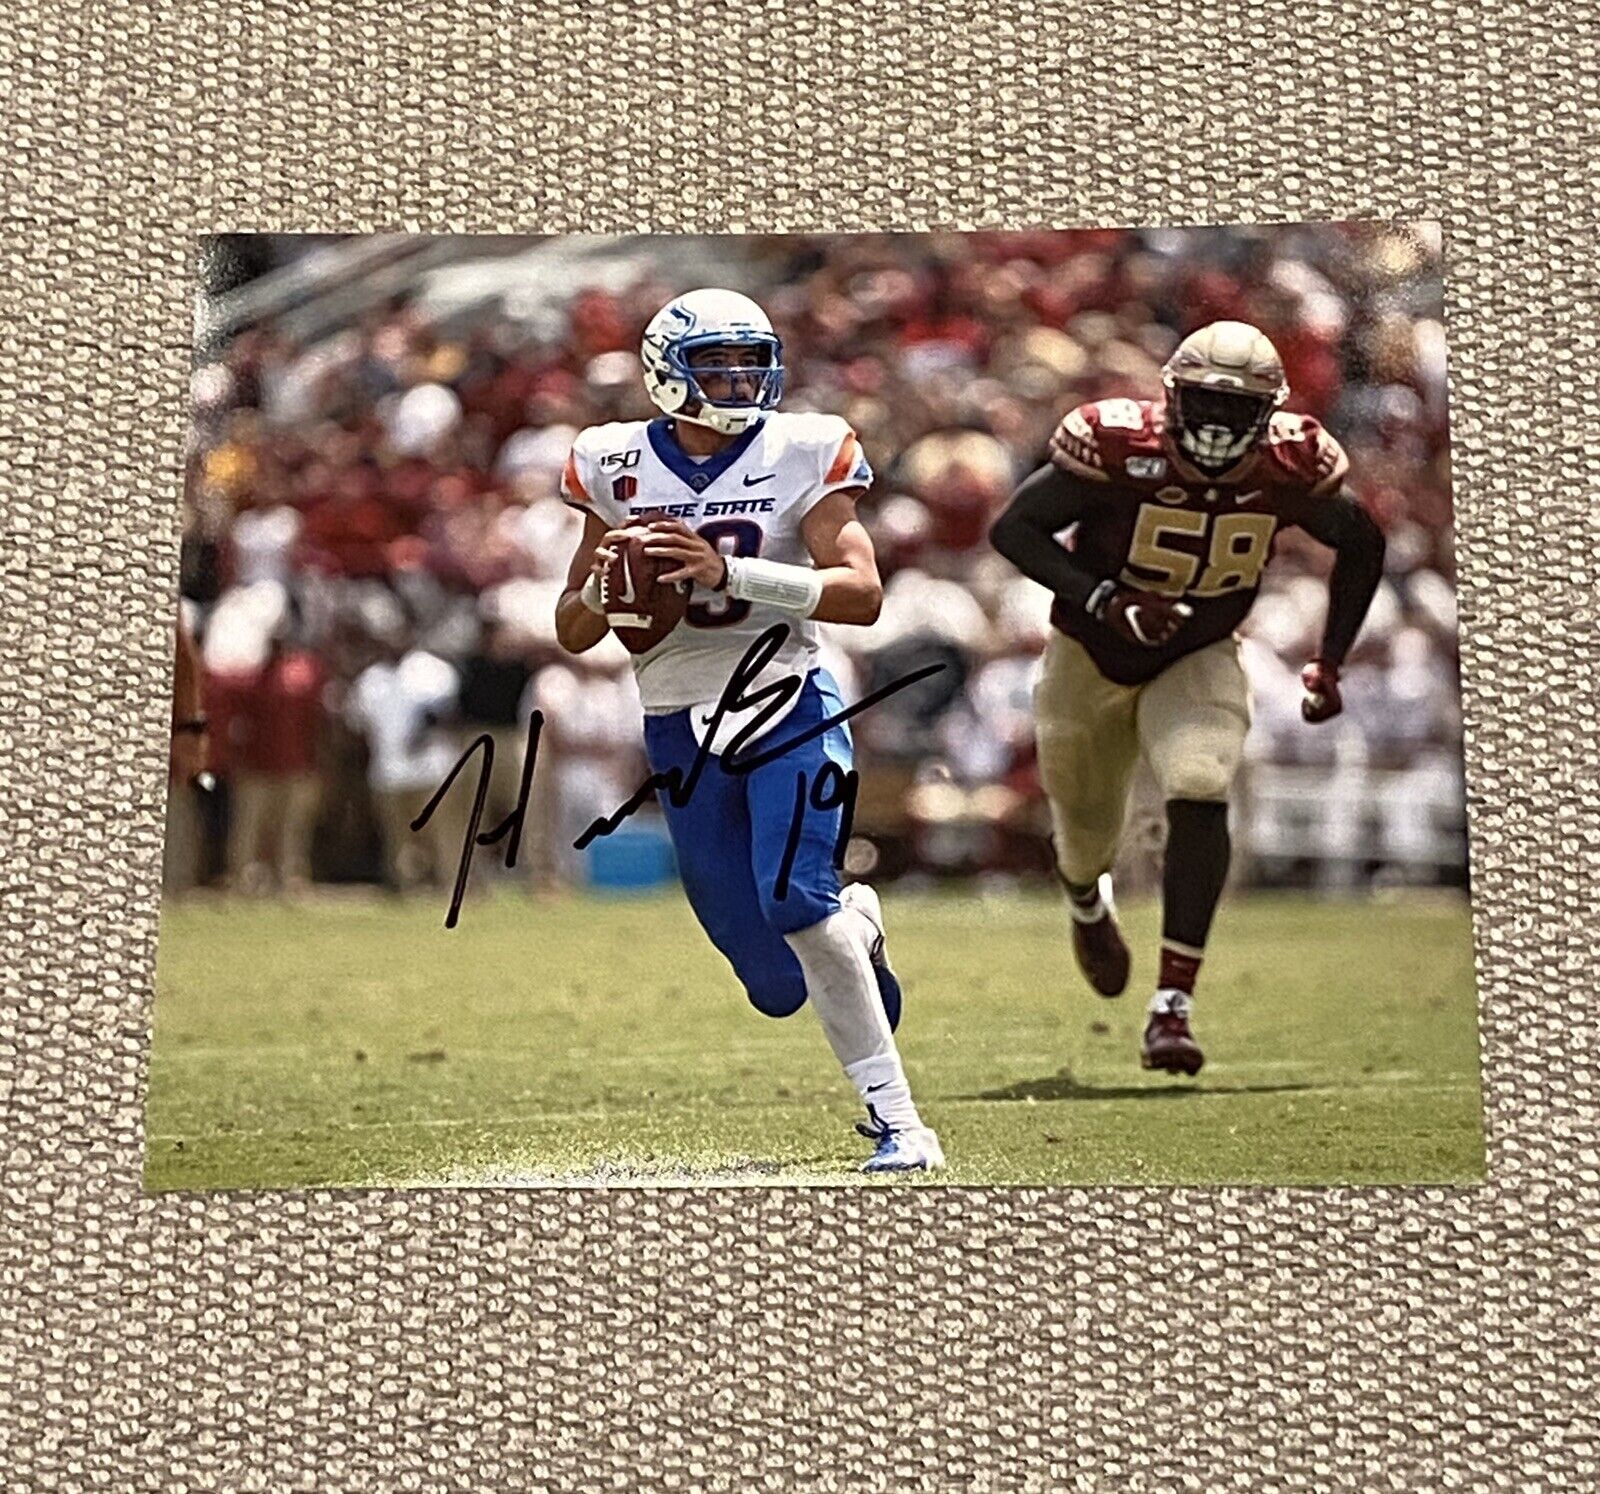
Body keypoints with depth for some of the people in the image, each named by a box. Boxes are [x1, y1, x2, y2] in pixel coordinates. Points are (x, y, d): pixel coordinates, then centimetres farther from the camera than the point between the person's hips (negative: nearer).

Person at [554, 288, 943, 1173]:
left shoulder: (802, 453, -4)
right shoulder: (618, 467, 3)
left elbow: (862, 595, -15)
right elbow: (572, 634, 8)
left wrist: (728, 573, -24)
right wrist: (605, 585, -15)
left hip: (786, 704, -2)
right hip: (680, 729, 3)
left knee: (793, 898, -27)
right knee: (776, 988, 2)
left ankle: (898, 1124, -17)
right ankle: (855, 923, 39)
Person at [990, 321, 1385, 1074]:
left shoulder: (1291, 467, -18)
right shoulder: (1119, 446, -27)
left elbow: (1363, 545, 1)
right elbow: (1013, 528, -21)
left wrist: (1328, 663, -3)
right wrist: (1104, 601, -33)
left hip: (1198, 660, 1)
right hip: (1092, 654, 0)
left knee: (1200, 797, -25)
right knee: (1087, 821, 16)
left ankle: (1172, 1002, -22)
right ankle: (1087, 903, 56)